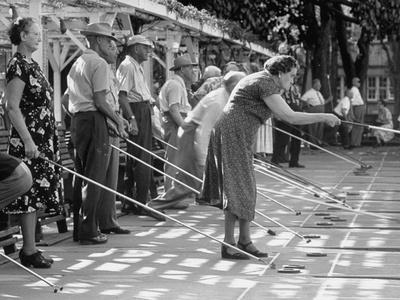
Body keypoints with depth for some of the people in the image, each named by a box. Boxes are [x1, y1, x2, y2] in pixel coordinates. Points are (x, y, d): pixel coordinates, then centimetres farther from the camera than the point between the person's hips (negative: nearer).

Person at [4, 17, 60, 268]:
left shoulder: (32, 65, 16)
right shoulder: (18, 66, -11)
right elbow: (12, 106, -17)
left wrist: (51, 142, 21)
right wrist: (28, 141, -21)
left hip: (44, 139, 9)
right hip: (29, 139, -9)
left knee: (36, 195, 10)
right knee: (30, 193, -6)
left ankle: (30, 248, 15)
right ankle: (29, 251, -1)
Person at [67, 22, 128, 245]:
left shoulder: (78, 63, 20)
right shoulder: (99, 64, -9)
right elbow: (100, 101, -16)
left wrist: (115, 118, 21)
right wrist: (117, 121, -3)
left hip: (78, 119, 9)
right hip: (94, 121, -9)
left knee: (87, 175, 16)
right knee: (95, 177, -6)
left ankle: (90, 226, 21)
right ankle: (89, 232, -5)